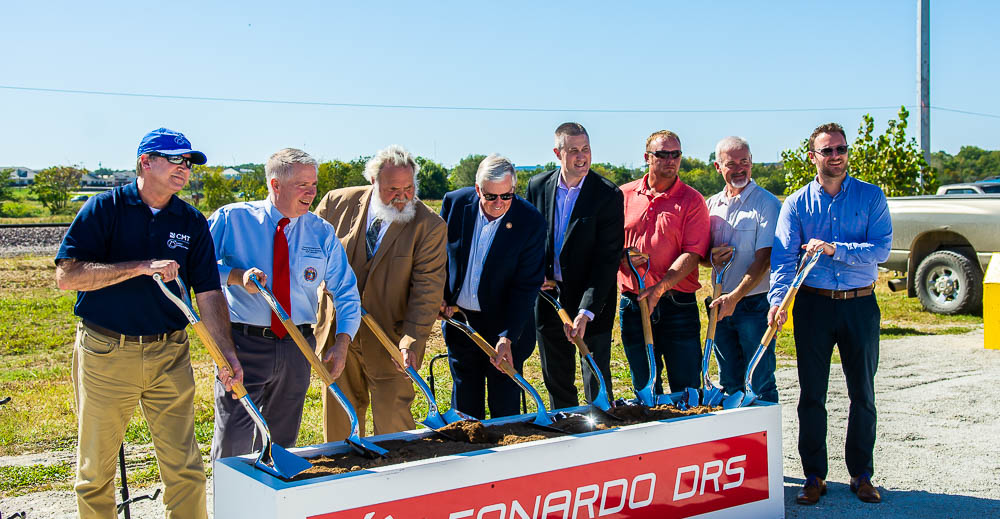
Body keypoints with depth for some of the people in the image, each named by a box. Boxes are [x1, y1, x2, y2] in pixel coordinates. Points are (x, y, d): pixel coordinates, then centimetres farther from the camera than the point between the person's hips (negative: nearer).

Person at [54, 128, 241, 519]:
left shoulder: (192, 222, 5)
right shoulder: (105, 208, -4)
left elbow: (208, 293, 3)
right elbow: (67, 275, -14)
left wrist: (226, 353, -9)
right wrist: (142, 267, -22)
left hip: (169, 355, 3)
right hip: (105, 354, -2)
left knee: (185, 469, 4)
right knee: (95, 471, 10)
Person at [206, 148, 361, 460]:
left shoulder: (322, 233, 6)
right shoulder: (232, 219, -2)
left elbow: (346, 291, 6)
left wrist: (343, 341, -8)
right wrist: (236, 276, -22)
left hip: (297, 349, 3)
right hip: (244, 344, -3)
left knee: (282, 439, 15)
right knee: (233, 444, -5)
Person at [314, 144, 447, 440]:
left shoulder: (430, 226, -12)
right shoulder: (338, 203, -4)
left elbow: (427, 289, -15)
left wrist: (412, 341, -23)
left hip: (389, 340, -3)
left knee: (393, 422, -2)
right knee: (339, 415, 16)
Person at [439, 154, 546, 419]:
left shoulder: (531, 221, -16)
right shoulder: (455, 203, -8)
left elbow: (527, 284, -16)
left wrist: (507, 337, -22)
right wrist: (438, 294, 0)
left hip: (505, 324, -3)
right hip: (459, 317, 3)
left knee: (505, 407, 6)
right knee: (465, 405, 15)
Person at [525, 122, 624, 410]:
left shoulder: (608, 194, -12)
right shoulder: (538, 186, 0)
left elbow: (608, 258, -16)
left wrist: (586, 311, -24)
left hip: (591, 300, -4)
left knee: (597, 379, 1)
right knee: (556, 379, 16)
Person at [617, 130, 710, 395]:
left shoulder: (692, 200, 0)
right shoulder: (624, 195, 8)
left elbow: (693, 254, -9)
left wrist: (659, 289, -20)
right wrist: (623, 256, -10)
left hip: (678, 305, -2)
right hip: (632, 303, 3)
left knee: (687, 389, 1)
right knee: (644, 389, 13)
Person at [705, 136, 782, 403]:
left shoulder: (767, 203, -7)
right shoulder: (712, 204, 11)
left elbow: (764, 259, -14)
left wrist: (735, 297, -22)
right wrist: (712, 257, -5)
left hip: (754, 303, -5)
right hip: (721, 304, 5)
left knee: (760, 383, -2)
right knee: (729, 382, 12)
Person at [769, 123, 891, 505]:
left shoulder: (871, 197, 2)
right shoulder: (796, 203, 3)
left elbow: (881, 248, -10)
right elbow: (783, 256, -8)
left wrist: (834, 249, -22)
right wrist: (777, 300, -23)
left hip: (860, 304, 0)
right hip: (813, 305, 0)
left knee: (863, 394, 7)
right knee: (811, 394, 3)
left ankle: (861, 474, 21)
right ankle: (814, 475, 15)